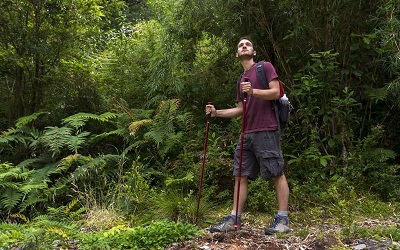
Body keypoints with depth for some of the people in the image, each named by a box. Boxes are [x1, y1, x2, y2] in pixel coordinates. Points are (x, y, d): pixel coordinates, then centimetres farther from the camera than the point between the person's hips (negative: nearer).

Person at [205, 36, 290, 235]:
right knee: (241, 175, 4)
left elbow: (276, 92, -8)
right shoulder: (241, 79, 24)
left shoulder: (265, 67, 5)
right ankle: (234, 219, 8)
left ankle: (282, 220, 1)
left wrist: (254, 91, -22)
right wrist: (217, 112, 14)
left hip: (266, 131, -7)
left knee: (277, 174, -4)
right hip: (247, 134, 8)